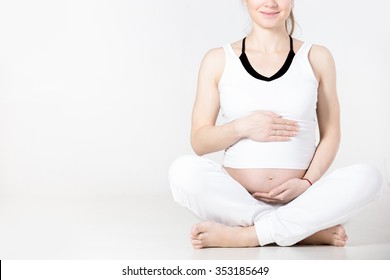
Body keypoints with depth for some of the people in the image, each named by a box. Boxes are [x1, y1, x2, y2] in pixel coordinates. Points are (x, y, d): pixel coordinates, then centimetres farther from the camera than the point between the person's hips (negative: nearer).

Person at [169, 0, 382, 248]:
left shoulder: (317, 58, 7)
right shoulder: (218, 60, 6)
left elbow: (330, 135, 8)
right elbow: (199, 141, 5)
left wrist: (307, 182, -9)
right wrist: (242, 127, -13)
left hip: (299, 200, 1)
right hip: (237, 198, 0)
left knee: (368, 176, -25)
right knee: (184, 170, -28)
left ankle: (245, 235, -23)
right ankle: (310, 229, -22)